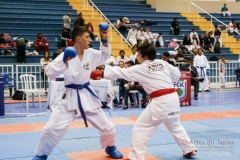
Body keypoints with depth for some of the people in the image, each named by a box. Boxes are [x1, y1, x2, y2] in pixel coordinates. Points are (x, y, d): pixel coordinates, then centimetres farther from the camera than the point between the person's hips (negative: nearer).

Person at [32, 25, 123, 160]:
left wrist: (104, 40, 1)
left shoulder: (91, 53, -1)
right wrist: (64, 61, -35)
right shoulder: (67, 55, -15)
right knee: (52, 129, -8)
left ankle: (110, 147, 41)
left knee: (107, 127, 11)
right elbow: (50, 73, -21)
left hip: (87, 96, 4)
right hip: (70, 97, -4)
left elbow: (105, 55, 16)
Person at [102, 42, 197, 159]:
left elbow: (120, 73, -1)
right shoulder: (163, 63, 11)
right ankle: (189, 149, 38)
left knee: (140, 128, 2)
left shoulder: (140, 69, -3)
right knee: (175, 126, 29)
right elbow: (177, 75, 19)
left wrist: (103, 71, 5)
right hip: (173, 98, 7)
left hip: (160, 102, -7)